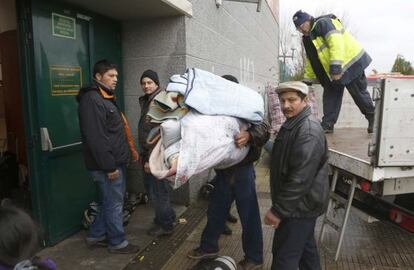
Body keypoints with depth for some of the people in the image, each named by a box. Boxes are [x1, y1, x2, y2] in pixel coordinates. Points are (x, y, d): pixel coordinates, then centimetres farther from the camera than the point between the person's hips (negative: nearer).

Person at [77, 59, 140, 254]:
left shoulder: (106, 98, 16)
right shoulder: (91, 100, -17)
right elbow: (96, 138, -25)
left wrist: (123, 157, 19)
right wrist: (109, 166, -23)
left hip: (115, 161, 10)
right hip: (107, 164, -10)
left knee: (110, 201, 19)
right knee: (114, 203, 3)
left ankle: (96, 236, 33)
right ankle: (118, 242, 19)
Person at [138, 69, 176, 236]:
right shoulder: (146, 101, 13)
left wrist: (151, 158, -22)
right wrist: (143, 154, 19)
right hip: (147, 153, 10)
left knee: (158, 190, 1)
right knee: (150, 186, 19)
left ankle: (166, 225, 18)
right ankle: (168, 217, 36)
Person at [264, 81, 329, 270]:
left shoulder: (308, 130, -24)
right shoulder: (293, 124, 10)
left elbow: (301, 178, -28)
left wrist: (279, 210, -25)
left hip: (300, 205, -10)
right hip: (300, 203, 10)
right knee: (305, 246, 24)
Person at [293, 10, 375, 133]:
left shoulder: (322, 23, -15)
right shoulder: (308, 38, 13)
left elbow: (336, 41, -29)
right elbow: (311, 61, 21)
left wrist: (335, 66, -37)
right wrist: (307, 81, 21)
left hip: (351, 62, -9)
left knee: (359, 93, 2)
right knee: (330, 95, 6)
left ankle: (373, 118, 22)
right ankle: (327, 125, 10)